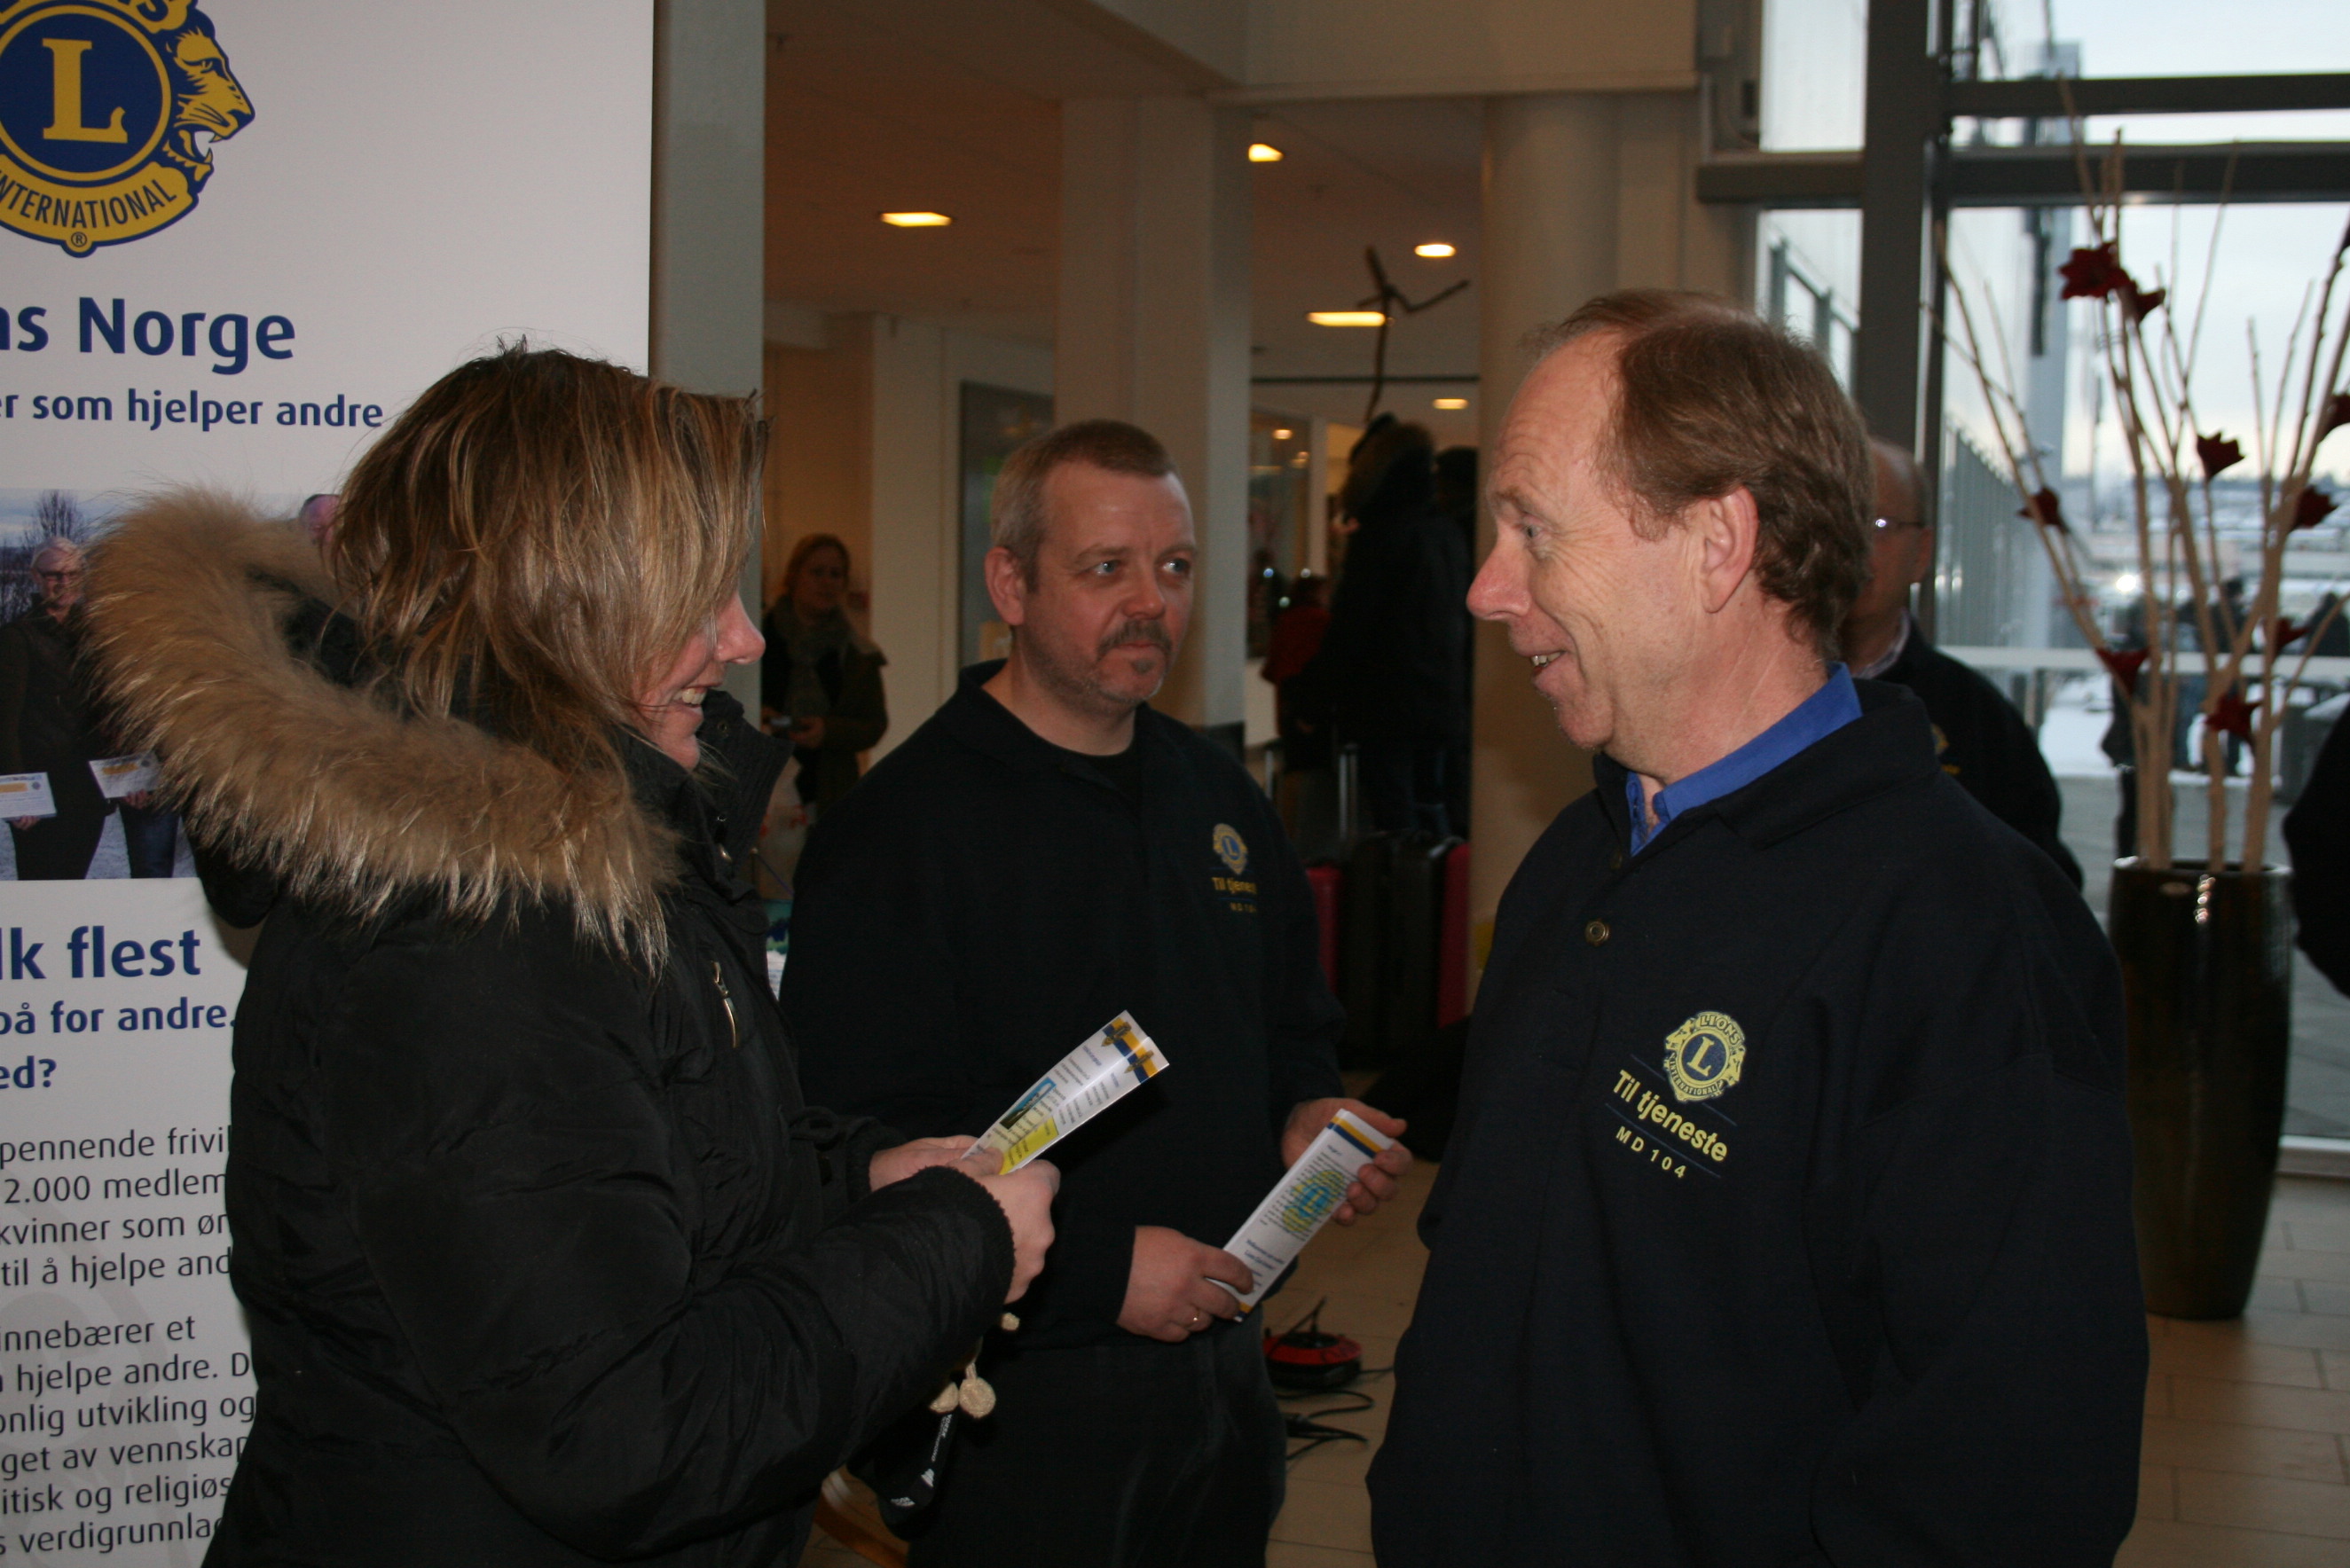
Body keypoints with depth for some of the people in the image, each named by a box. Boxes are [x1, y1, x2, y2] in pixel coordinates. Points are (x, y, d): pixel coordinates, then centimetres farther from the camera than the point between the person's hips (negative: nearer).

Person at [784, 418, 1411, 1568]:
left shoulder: (1221, 801, 10)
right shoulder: (898, 827, -15)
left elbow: (1290, 1029, 23)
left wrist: (1307, 1118, 2)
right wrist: (1098, 1268, -21)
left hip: (1222, 1372, 7)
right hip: (1022, 1399, -7)